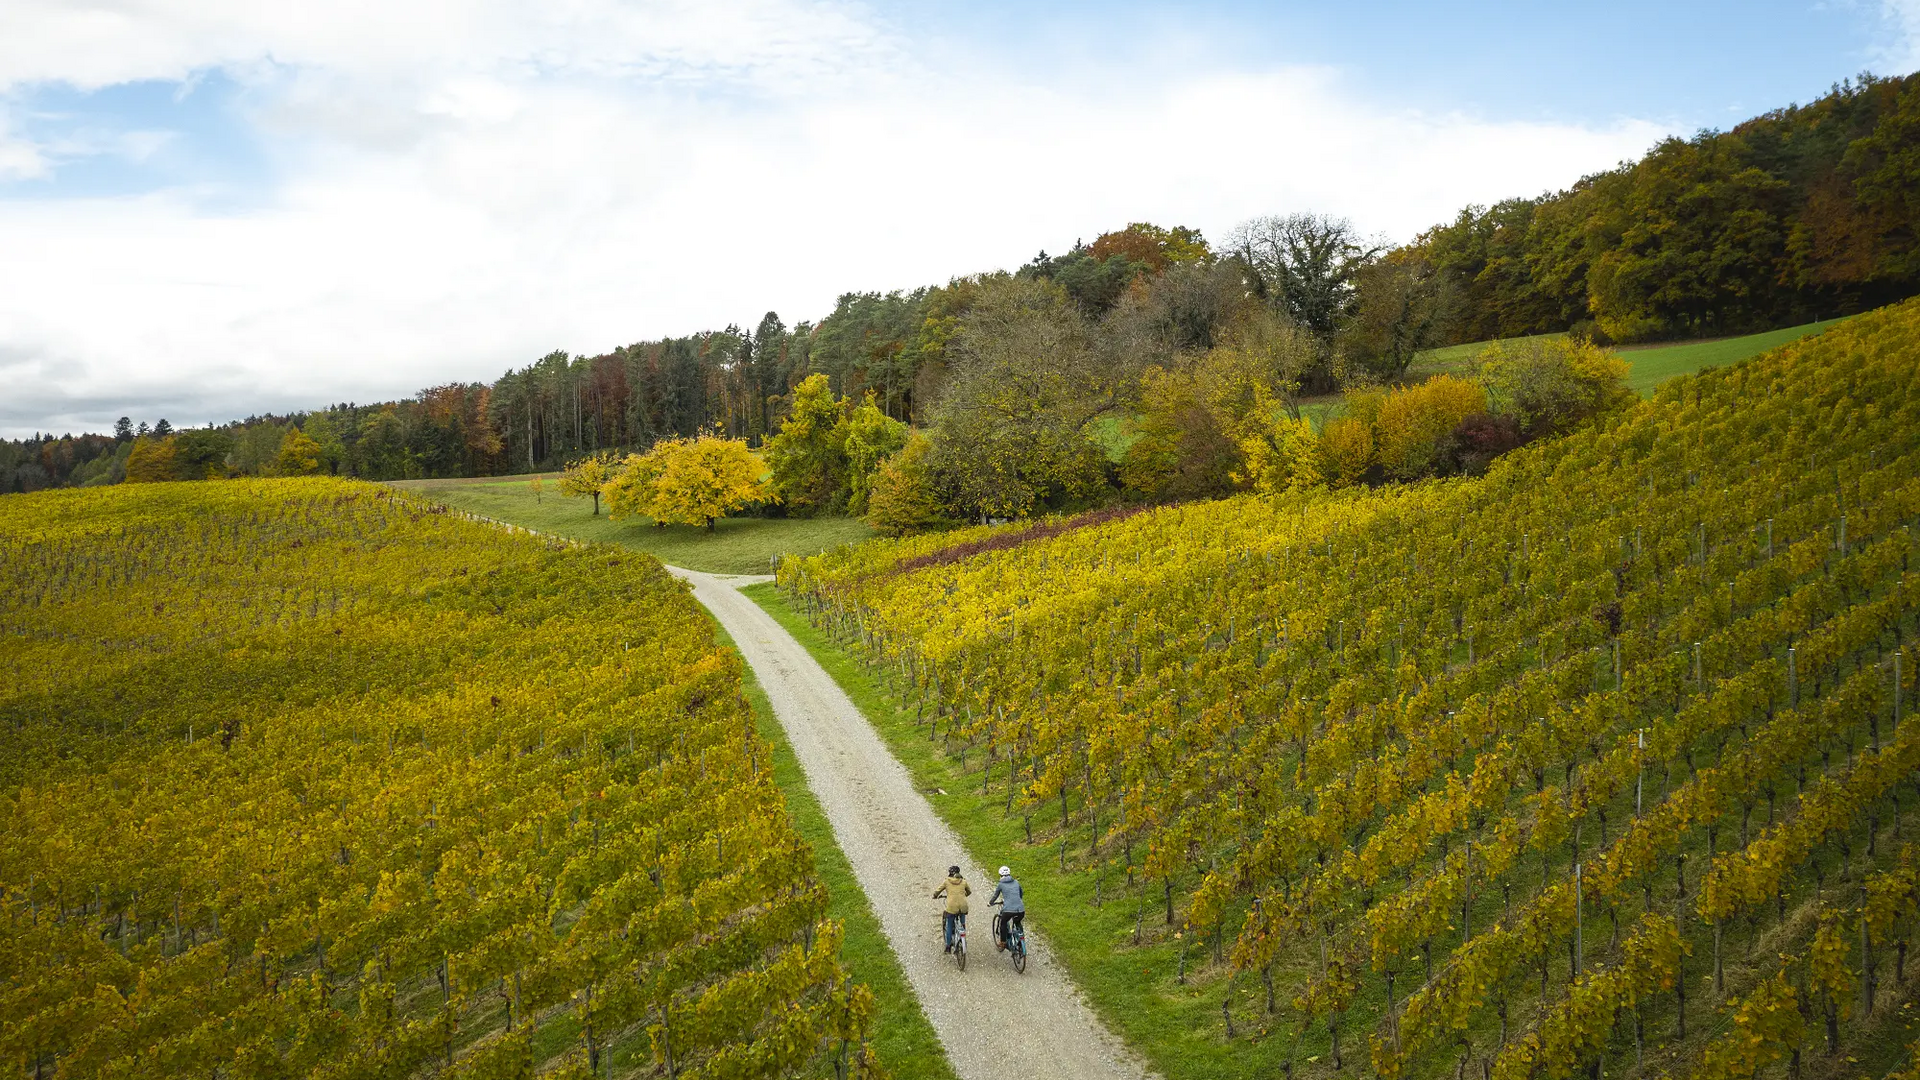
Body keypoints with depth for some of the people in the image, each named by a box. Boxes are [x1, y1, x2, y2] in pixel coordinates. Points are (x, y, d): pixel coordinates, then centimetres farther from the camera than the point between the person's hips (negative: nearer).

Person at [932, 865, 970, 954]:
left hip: (952, 907, -2)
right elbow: (969, 892, 25)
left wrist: (935, 896, 29)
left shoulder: (946, 881, 2)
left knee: (949, 926, 13)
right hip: (963, 906, 2)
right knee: (962, 924, 24)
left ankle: (948, 946, 17)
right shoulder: (963, 881, 9)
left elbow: (937, 891, 7)